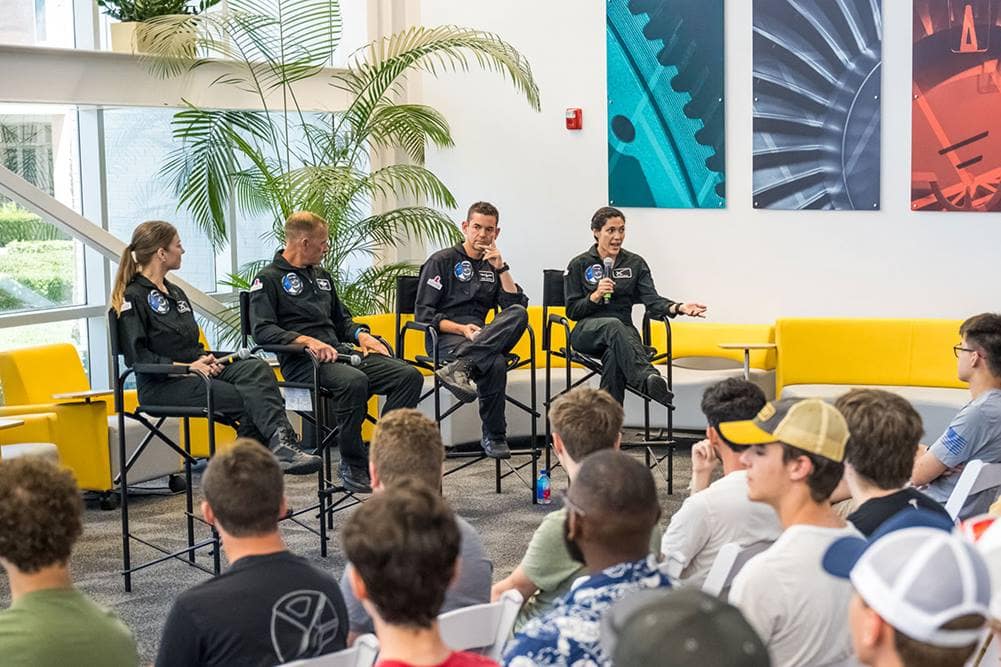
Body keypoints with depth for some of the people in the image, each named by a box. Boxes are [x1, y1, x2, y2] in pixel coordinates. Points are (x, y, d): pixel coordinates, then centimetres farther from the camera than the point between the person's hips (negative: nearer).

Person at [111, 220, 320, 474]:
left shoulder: (175, 293, 23)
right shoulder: (133, 297, -6)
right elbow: (136, 356, -15)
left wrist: (205, 359, 2)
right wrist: (187, 366, -20)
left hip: (194, 373, 8)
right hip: (161, 385, -8)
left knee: (257, 368, -22)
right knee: (244, 397, -27)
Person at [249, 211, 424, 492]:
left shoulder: (322, 276, 27)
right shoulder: (268, 279, 3)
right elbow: (262, 331, -11)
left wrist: (360, 334, 10)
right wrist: (307, 340, -25)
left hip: (338, 352, 8)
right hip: (301, 362, -8)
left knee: (409, 375, -14)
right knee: (354, 381, -39)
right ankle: (353, 466, -24)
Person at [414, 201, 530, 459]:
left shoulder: (493, 267, 23)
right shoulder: (442, 261, 7)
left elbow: (516, 304, 8)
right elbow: (424, 314, -2)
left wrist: (501, 268, -1)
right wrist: (461, 329, -17)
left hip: (481, 335, 5)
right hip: (444, 338, -5)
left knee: (519, 314, -34)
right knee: (495, 364, -39)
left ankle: (461, 366, -44)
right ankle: (494, 437, -32)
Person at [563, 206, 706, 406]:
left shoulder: (635, 263, 13)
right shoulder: (579, 265, 7)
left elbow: (652, 300, -1)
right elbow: (572, 311, 4)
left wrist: (677, 308, -23)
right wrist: (595, 296, -15)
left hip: (623, 330, 3)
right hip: (587, 331, -2)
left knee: (614, 356, -38)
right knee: (613, 325, -40)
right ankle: (649, 379, -67)